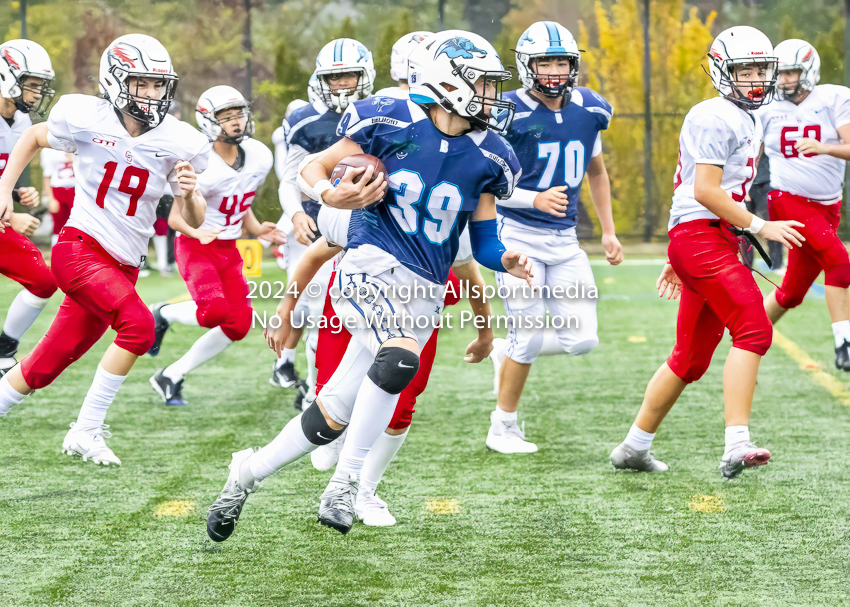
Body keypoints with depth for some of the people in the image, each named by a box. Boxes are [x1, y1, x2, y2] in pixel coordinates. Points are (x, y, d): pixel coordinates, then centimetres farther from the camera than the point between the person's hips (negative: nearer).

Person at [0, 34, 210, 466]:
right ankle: (86, 431, -14)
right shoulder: (85, 118, -7)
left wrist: (188, 194, -17)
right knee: (139, 326, -26)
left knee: (44, 368, 6)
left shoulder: (178, 143, -1)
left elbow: (194, 223, 5)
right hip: (81, 248, -4)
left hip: (122, 266, 4)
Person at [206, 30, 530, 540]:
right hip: (372, 266, -5)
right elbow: (313, 169, 3)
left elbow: (483, 242, 12)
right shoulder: (391, 123, -6)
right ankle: (345, 485, -19)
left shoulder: (487, 158, 5)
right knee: (399, 360, -33)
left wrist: (507, 260, -10)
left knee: (335, 415, 4)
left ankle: (250, 470, 25)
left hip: (424, 292, 5)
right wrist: (330, 195, -19)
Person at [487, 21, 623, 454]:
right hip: (519, 235, -5)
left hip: (564, 240, 5)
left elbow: (596, 170, 19)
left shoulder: (589, 110, 3)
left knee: (581, 338, -3)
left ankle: (508, 354, 26)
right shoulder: (510, 114, -14)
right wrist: (535, 199, -26)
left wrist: (608, 231, 17)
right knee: (529, 337, -7)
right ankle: (502, 428, 13)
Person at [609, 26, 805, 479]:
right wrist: (760, 227, -16)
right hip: (701, 237, -10)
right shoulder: (715, 117, -10)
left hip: (716, 242, 10)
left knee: (691, 358, 13)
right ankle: (737, 445, -27)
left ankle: (634, 447, 22)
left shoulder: (748, 121, 22)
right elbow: (705, 191, -18)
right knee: (754, 330, -20)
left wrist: (678, 260, 26)